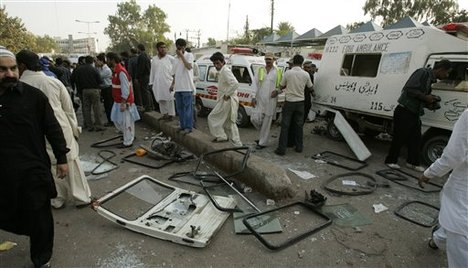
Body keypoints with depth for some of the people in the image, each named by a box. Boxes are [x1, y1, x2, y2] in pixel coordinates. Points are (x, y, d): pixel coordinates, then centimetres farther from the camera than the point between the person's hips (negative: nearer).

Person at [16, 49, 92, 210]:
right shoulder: (54, 82, -2)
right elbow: (69, 109, 4)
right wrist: (75, 129, 15)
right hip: (61, 129, 1)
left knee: (50, 167, 14)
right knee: (72, 163, 11)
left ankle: (58, 200, 28)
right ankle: (82, 197, 21)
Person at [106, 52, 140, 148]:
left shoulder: (121, 72, -20)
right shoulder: (116, 70, 12)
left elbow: (125, 89, -23)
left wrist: (123, 103, -23)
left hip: (124, 101, -10)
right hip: (118, 101, 10)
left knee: (126, 122, -1)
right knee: (116, 119, 17)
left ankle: (128, 142, 11)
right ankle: (130, 136, 31)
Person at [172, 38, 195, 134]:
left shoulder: (189, 55, -1)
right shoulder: (176, 59, 18)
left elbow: (189, 67, -20)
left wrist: (181, 55, -16)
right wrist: (172, 84, 17)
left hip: (187, 87, -7)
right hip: (178, 87, 7)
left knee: (188, 108, -4)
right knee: (179, 108, 10)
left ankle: (188, 127, 2)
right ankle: (183, 126, 20)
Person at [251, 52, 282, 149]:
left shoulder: (278, 72, 3)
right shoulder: (260, 70, 8)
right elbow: (255, 84, 6)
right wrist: (254, 97, -1)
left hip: (271, 101, -2)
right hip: (260, 99, 2)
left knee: (266, 122, 2)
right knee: (254, 118, -6)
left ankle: (262, 143, 14)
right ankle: (263, 133, 25)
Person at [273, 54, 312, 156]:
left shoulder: (287, 73, -9)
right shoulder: (305, 74, -3)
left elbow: (282, 86, 3)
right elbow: (310, 87, 12)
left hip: (289, 102, -2)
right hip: (300, 102, 2)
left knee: (285, 126, 1)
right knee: (299, 125, 13)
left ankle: (281, 149, 2)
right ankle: (299, 147, 21)